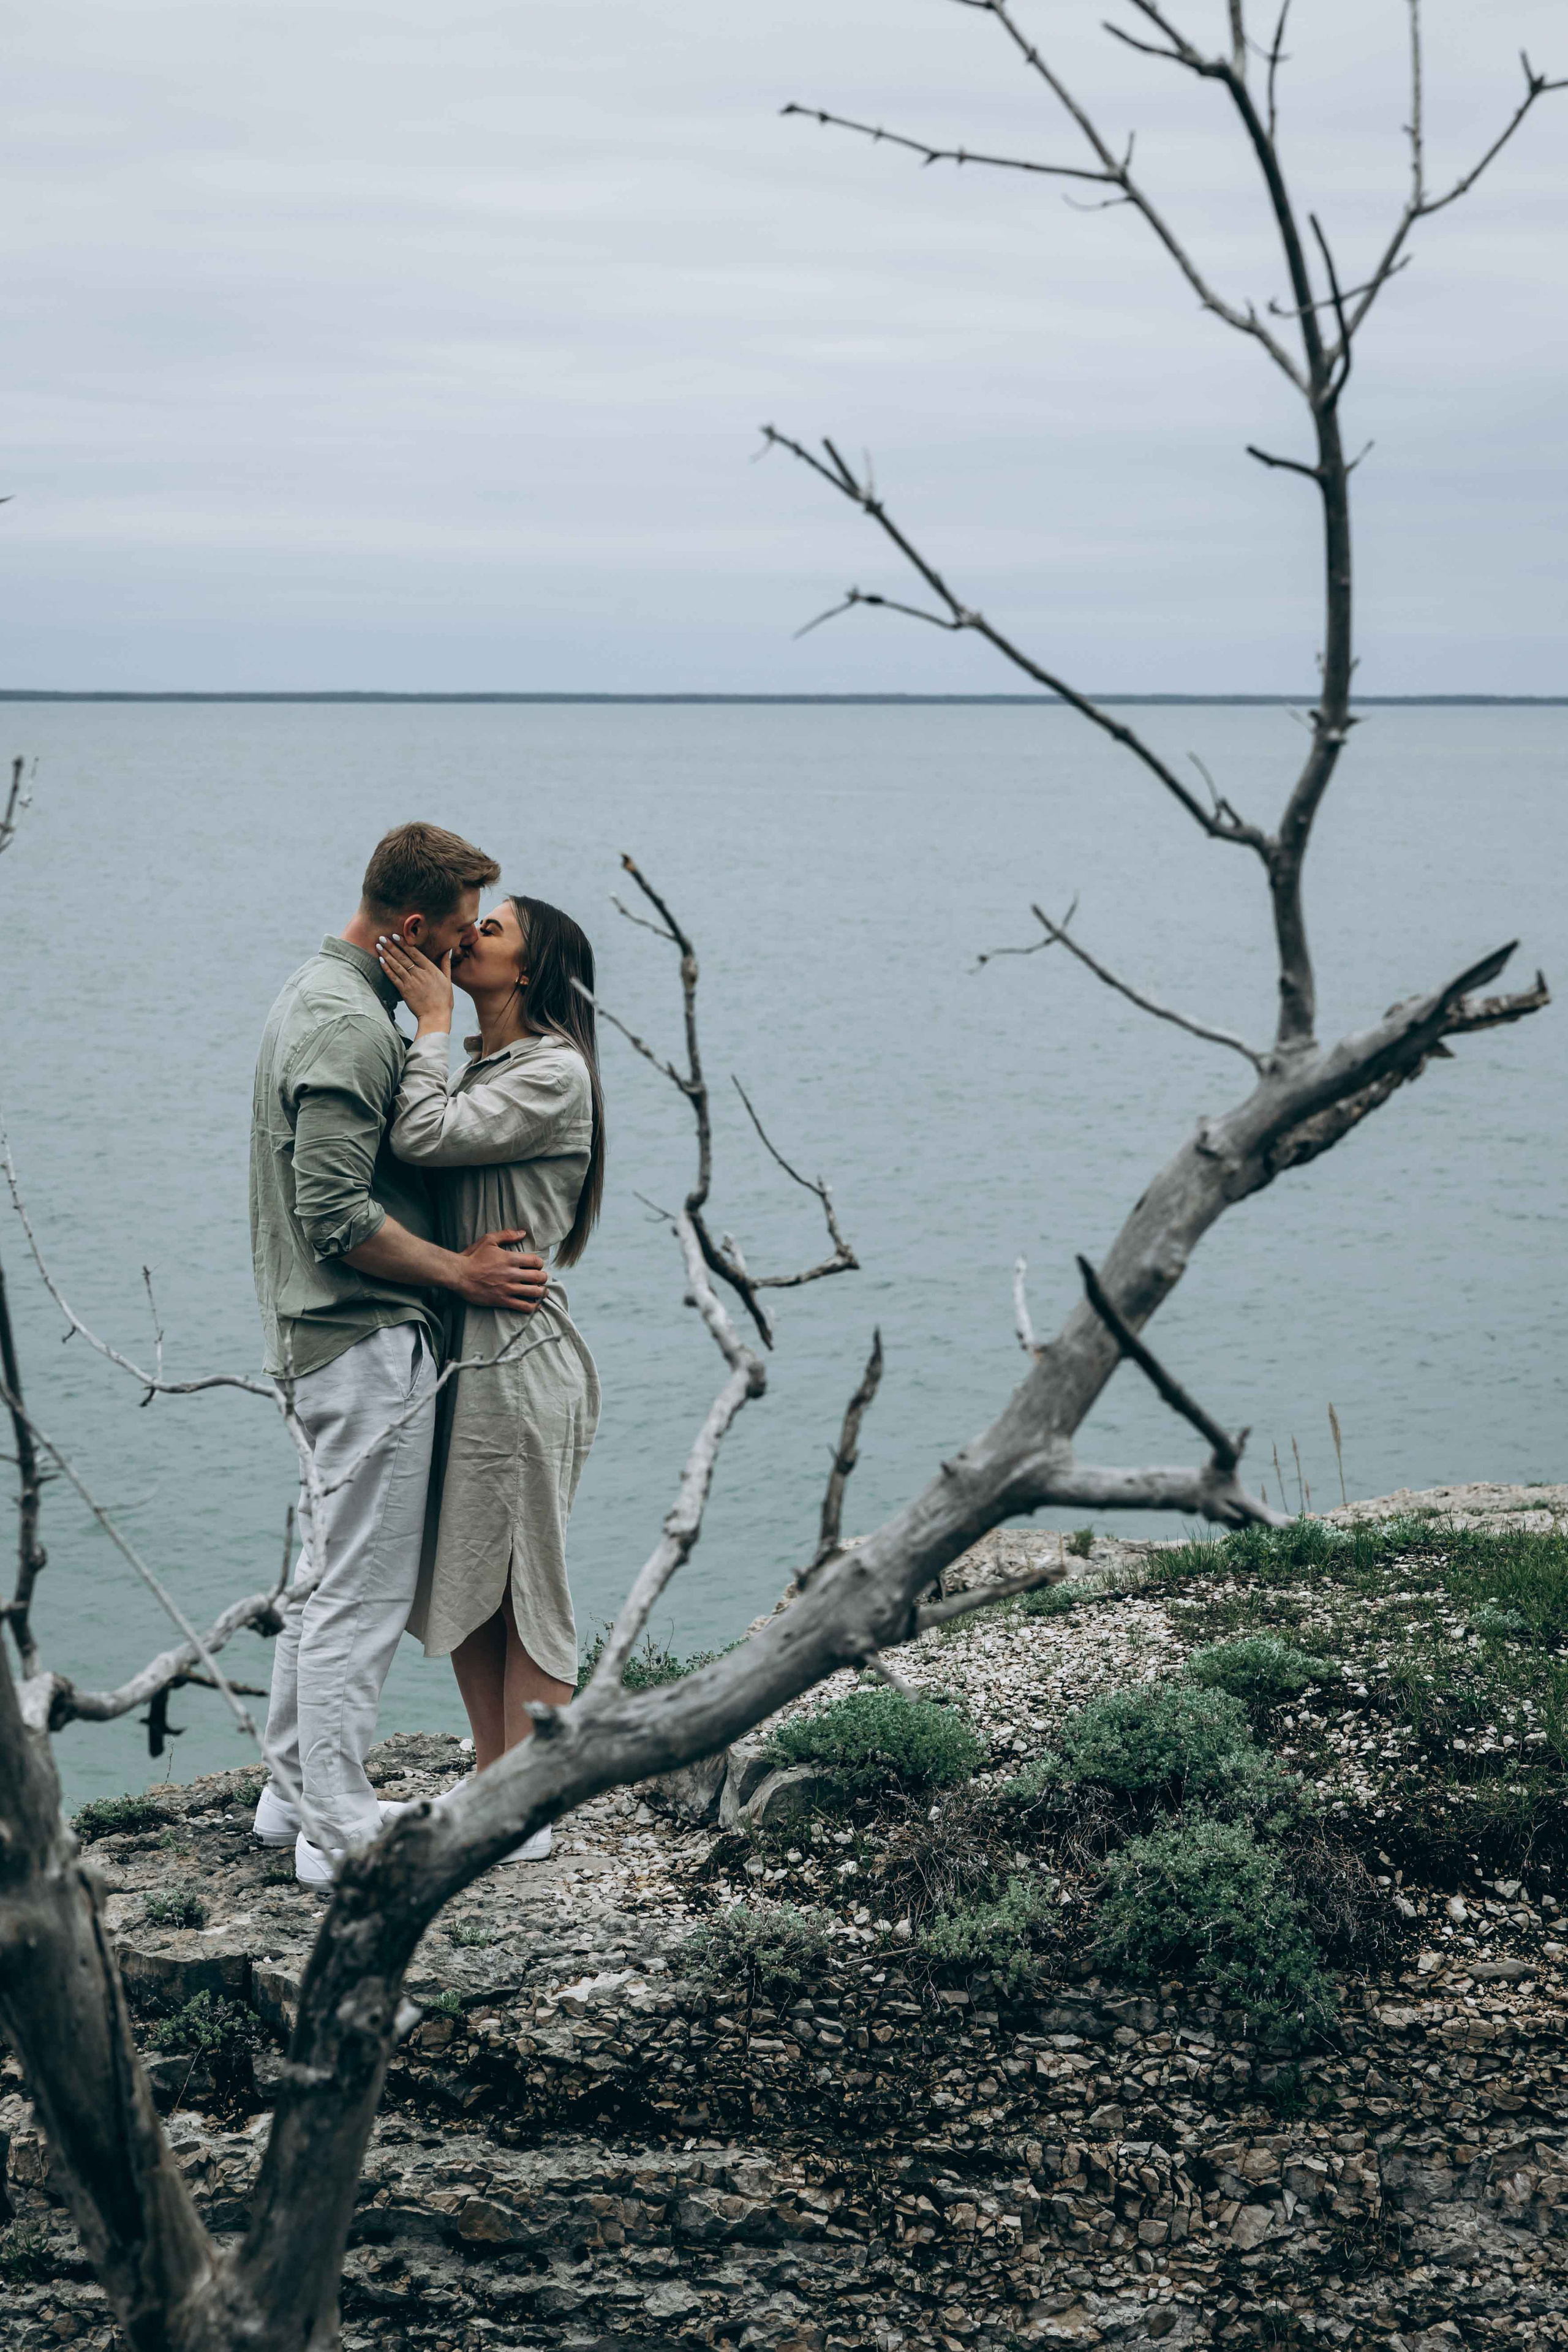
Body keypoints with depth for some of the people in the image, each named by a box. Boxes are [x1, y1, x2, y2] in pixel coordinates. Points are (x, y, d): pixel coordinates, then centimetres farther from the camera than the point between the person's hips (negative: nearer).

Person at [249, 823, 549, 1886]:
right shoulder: (349, 1024, -20)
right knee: (363, 1595, -4)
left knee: (331, 1577, 18)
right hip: (370, 1339, -11)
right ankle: (342, 1835, 2)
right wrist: (464, 1271, -16)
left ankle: (296, 1791, 28)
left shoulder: (322, 994, 14)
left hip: (333, 1334, 11)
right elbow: (339, 1216, -25)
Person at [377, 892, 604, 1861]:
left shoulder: (555, 1073, -13)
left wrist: (432, 1019, -15)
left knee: (524, 1583, -1)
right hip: (456, 1347, 9)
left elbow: (426, 1138, -22)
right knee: (462, 1579, 14)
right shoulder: (476, 1069, 14)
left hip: (517, 1354, -9)